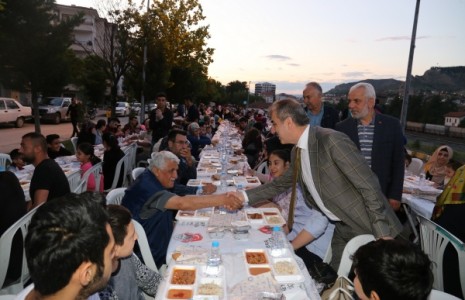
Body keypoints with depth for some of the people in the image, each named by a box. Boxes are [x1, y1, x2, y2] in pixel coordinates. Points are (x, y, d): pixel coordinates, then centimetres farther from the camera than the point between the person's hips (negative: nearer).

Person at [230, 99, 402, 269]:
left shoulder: (332, 140, -23)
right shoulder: (297, 152, 3)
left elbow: (369, 185, -22)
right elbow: (280, 185, 16)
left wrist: (382, 233, -21)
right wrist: (244, 196, 9)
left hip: (370, 228, -7)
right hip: (343, 228, 7)